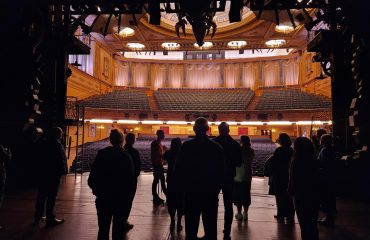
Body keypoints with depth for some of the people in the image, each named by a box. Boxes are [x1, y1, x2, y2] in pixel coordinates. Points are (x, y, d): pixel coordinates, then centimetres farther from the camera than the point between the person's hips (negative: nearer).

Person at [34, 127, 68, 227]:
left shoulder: (43, 143, 6)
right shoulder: (57, 145, -17)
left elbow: (40, 158, 14)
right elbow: (61, 160, -16)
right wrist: (64, 170, -5)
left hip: (42, 173, 8)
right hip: (54, 174, -8)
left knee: (41, 195, 17)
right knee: (51, 196, 0)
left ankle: (38, 216, 28)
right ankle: (50, 219, 7)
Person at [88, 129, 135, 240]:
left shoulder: (101, 154, -7)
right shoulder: (126, 156, -13)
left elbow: (92, 177, -6)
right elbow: (131, 179, -12)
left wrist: (97, 190, 11)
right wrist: (128, 196, 0)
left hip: (104, 198, 2)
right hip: (121, 199, -2)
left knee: (103, 228, 15)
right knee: (118, 229, 12)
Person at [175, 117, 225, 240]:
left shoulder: (186, 146, -9)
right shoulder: (217, 147, -6)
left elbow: (178, 170, -5)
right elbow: (222, 171, -1)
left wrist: (182, 187, 8)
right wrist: (216, 188, 11)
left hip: (191, 192, 0)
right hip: (211, 193, 1)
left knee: (191, 226, 10)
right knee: (210, 226, 11)